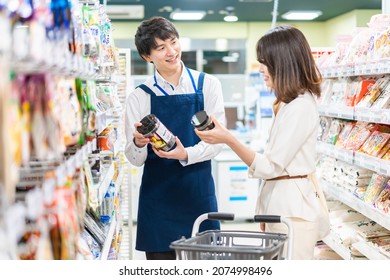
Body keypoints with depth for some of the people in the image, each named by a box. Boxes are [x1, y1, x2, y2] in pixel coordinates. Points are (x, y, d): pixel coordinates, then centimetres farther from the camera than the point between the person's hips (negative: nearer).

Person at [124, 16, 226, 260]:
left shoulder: (208, 85, 3)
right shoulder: (140, 97, 2)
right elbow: (135, 159, 2)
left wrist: (186, 154, -19)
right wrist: (138, 144, -21)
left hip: (199, 193, 0)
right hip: (157, 196, 0)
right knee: (160, 255, 5)